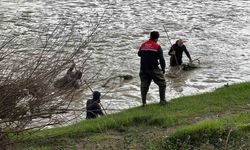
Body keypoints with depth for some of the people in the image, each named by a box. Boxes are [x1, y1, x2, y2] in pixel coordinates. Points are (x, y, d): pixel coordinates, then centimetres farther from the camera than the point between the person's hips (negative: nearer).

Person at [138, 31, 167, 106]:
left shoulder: (143, 45, 6)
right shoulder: (157, 46, -8)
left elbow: (139, 54, 23)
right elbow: (161, 59, -9)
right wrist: (163, 68, 2)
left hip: (143, 69, 5)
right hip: (154, 69, -4)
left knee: (144, 85, 14)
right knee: (162, 83, 10)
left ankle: (144, 102, 10)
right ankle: (162, 100, 6)